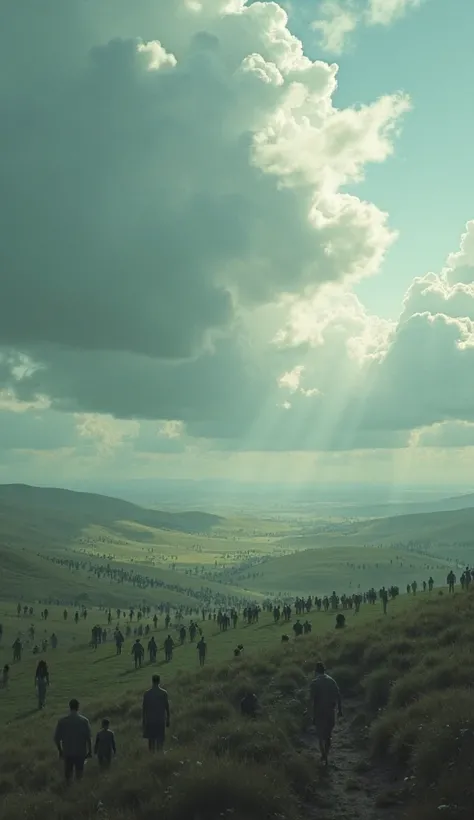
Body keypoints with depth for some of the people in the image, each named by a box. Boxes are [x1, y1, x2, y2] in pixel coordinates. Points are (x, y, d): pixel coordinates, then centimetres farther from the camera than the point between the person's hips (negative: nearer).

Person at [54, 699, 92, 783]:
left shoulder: (62, 721, -9)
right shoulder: (84, 721, -11)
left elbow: (57, 738, -5)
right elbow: (89, 738, -10)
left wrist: (60, 751, 10)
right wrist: (90, 751, 3)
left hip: (67, 753, 1)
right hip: (81, 752, -1)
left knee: (68, 773, 16)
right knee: (79, 774, 15)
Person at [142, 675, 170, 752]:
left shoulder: (147, 694, -5)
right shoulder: (164, 693, -5)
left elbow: (144, 708, -2)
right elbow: (167, 707, -2)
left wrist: (143, 721, 7)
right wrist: (168, 720, 7)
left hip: (150, 720, 0)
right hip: (161, 720, 0)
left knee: (151, 740, 7)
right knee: (160, 740, 4)